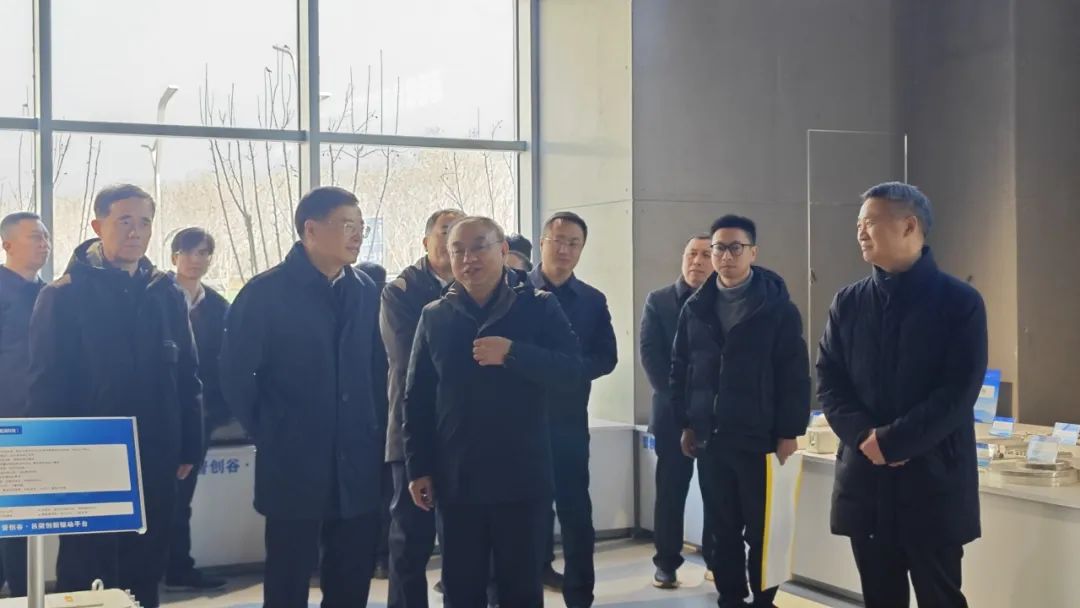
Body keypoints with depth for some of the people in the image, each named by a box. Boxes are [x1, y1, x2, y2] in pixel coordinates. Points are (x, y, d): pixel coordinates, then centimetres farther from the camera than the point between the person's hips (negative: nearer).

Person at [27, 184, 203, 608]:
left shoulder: (167, 295, 6)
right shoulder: (63, 296, -5)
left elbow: (186, 377, 8)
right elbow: (46, 384, -7)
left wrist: (189, 447, 5)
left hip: (154, 461, 4)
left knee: (145, 572, 12)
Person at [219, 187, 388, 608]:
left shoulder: (366, 291, 7)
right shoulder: (265, 292, -8)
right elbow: (236, 375, -6)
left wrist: (373, 430, 7)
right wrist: (269, 434, -1)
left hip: (357, 467, 4)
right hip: (294, 466, -4)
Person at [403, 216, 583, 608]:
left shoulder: (538, 307, 0)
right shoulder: (434, 316, 5)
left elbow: (572, 368, -10)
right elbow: (417, 398, 6)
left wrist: (513, 353, -23)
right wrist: (418, 467, 2)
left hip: (521, 476, -2)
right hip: (455, 478, 2)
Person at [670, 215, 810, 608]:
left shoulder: (777, 306, -4)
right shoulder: (695, 307, 8)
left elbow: (795, 374, -6)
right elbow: (680, 368, 12)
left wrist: (789, 433, -9)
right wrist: (685, 423, 8)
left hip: (760, 438, -3)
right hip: (709, 438, 4)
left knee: (761, 531, 5)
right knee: (722, 530, 10)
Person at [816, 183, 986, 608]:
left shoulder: (959, 301, -4)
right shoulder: (848, 304, 9)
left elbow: (959, 392, -11)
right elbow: (828, 382, 5)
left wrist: (891, 442, -16)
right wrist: (864, 436, -12)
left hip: (933, 480, -4)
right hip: (864, 479, 4)